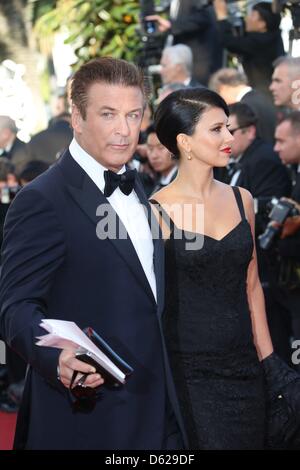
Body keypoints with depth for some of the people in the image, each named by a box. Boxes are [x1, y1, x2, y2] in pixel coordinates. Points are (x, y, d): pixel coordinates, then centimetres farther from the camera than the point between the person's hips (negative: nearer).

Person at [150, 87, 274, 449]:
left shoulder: (241, 200, 6)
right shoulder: (157, 211, -9)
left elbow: (251, 286, 13)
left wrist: (267, 358, 10)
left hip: (242, 366, 5)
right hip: (189, 371, -5)